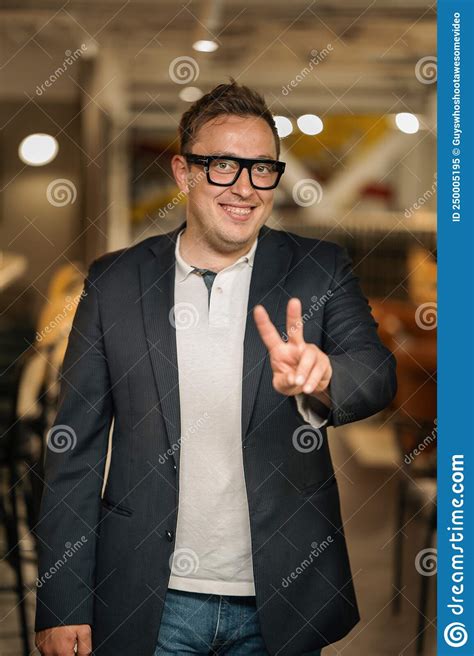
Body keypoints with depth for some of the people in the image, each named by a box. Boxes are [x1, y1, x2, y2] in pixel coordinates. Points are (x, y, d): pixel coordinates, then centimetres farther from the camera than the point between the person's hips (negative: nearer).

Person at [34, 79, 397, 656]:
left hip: (282, 604, 0)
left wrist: (319, 376, -40)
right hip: (147, 604, 0)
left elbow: (377, 374, -16)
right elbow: (75, 450, 1)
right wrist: (62, 605, -2)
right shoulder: (114, 282, -1)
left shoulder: (319, 272, -1)